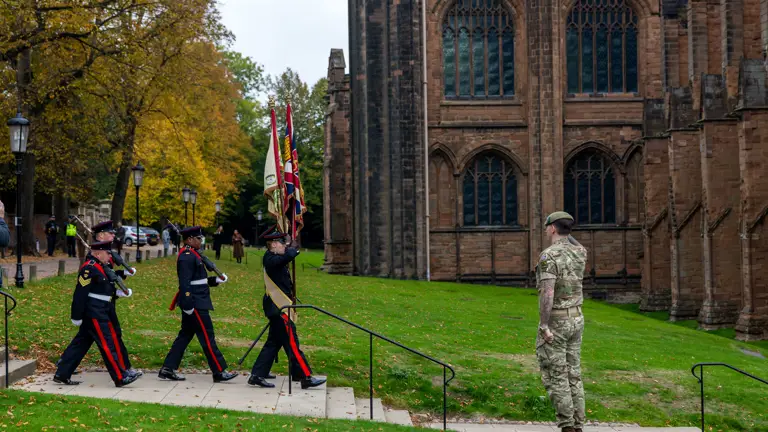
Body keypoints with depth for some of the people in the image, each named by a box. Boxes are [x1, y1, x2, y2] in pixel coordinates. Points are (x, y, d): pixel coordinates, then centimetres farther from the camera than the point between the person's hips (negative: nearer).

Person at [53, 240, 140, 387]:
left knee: (81, 343, 13)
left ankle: (62, 374, 18)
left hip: (97, 313, 10)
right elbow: (80, 293, -19)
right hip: (94, 314, -10)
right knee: (107, 344, -5)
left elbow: (105, 287, 24)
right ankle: (121, 377, 0)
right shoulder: (89, 268, -17)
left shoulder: (98, 267, 15)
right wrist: (76, 317, -19)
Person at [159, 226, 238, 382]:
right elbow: (184, 283, -23)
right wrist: (187, 305, -25)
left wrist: (215, 280, 10)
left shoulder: (192, 254, 16)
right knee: (207, 337, -5)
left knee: (185, 336, 13)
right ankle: (220, 372, 0)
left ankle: (167, 369, 16)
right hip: (195, 304, -11)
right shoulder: (187, 256, -16)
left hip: (196, 303, 11)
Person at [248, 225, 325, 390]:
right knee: (291, 342, -6)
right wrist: (293, 250, -11)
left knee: (273, 342, 13)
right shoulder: (271, 259, -16)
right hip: (279, 308, -10)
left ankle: (257, 375, 16)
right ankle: (306, 377, -3)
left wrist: (288, 249, 13)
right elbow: (288, 256, -33)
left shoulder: (275, 259, 13)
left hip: (277, 307, 10)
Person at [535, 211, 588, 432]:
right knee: (572, 375, 11)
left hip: (554, 323, -7)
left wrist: (544, 326, -26)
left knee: (554, 376, -1)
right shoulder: (579, 253, 3)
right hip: (575, 319, 7)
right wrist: (564, 231, 17)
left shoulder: (548, 256, -20)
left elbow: (547, 293, -28)